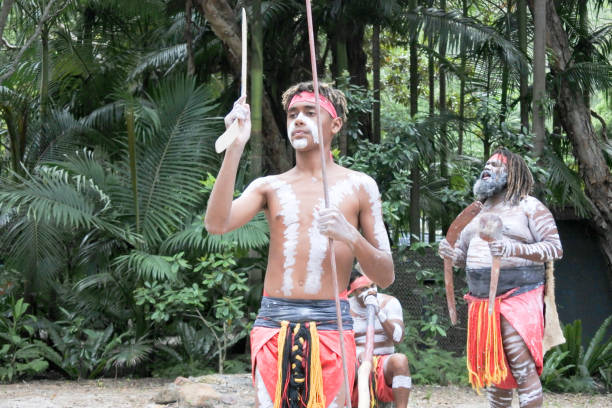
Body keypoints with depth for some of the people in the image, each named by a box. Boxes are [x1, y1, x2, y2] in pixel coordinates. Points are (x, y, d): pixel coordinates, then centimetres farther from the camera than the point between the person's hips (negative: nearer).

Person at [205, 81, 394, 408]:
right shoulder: (270, 187, 12)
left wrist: (351, 236, -15)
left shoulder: (358, 186, 8)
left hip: (330, 324, -1)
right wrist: (235, 147, -10)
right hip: (273, 323, 1)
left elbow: (385, 278, 4)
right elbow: (216, 224, -8)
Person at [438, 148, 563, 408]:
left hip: (517, 299, -6)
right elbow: (464, 254, 24)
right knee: (493, 370, 11)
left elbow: (555, 248, -8)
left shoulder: (528, 206, -1)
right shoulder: (479, 212, 19)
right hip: (481, 302, 7)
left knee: (522, 369, -11)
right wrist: (452, 255, -1)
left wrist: (513, 249, -21)